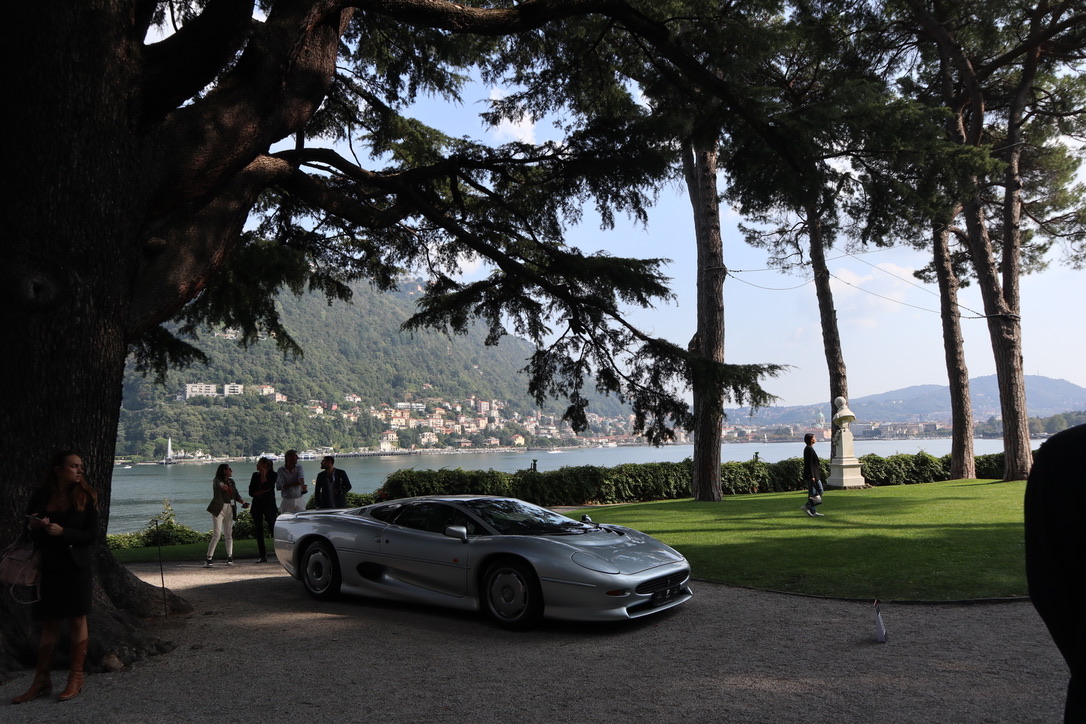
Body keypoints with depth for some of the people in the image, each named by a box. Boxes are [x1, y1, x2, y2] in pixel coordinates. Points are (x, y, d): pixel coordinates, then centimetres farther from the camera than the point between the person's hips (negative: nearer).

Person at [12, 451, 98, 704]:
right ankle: (41, 681, 18)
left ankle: (76, 679, 11)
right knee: (49, 623, 9)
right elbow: (28, 528, 10)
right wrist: (35, 526, -13)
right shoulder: (40, 496, 2)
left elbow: (91, 535, -6)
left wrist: (62, 532, -19)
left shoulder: (86, 497, -4)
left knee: (77, 620, 2)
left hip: (75, 567, -2)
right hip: (47, 567, 2)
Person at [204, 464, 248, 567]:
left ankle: (230, 557, 13)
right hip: (219, 509, -6)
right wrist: (222, 485, -55)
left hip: (230, 509, 6)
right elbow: (218, 484, -31)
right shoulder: (217, 481, -6)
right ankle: (209, 559, -9)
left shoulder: (231, 481, 14)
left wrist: (243, 502, -3)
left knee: (229, 534, 7)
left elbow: (236, 494, 15)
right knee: (217, 534, -12)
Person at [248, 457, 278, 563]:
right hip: (257, 505, 5)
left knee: (273, 529, -9)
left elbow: (268, 487, -16)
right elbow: (251, 492, 3)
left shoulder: (273, 475, -1)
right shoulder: (255, 475, 10)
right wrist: (263, 491, -10)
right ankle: (262, 556, 9)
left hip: (269, 505, -5)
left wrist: (263, 475, -12)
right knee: (258, 531, 3)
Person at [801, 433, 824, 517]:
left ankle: (812, 511, 12)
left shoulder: (808, 448, 14)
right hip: (812, 474, -10)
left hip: (810, 475, 10)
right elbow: (810, 463, -20)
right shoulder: (809, 449, -17)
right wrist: (812, 476, -22)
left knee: (812, 492, 10)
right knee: (819, 491, -5)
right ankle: (807, 506, -5)